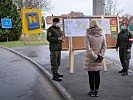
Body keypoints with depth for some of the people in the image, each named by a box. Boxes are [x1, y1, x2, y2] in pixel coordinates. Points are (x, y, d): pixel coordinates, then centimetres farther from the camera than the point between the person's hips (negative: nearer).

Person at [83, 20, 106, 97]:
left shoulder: (88, 35, -10)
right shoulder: (101, 35, 3)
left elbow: (88, 48, -16)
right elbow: (104, 46, 0)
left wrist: (94, 57, -12)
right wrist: (100, 55, -5)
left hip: (90, 58, -4)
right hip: (99, 57, 4)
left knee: (91, 75, 4)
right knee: (97, 74, 11)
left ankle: (92, 91, 11)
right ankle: (96, 91, 16)